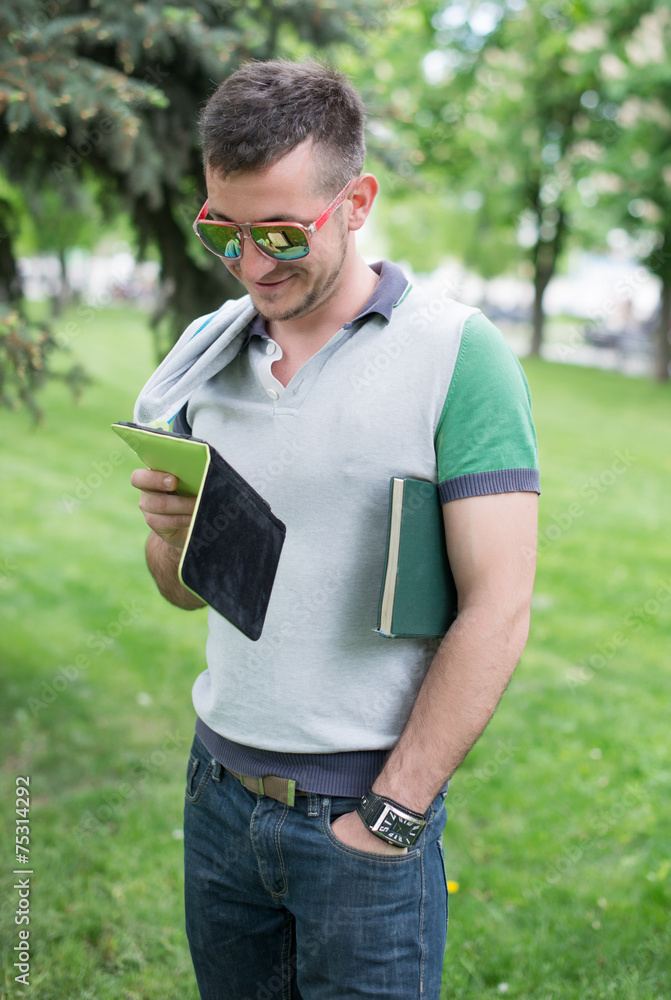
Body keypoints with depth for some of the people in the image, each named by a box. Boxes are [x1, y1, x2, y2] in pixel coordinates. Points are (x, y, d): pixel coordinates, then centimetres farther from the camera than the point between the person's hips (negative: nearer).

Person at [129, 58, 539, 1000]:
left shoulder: (457, 356, -13)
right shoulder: (211, 350, 4)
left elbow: (496, 609, -15)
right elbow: (186, 591, 11)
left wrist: (390, 819, -14)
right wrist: (171, 533, -12)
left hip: (361, 809, -5)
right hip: (220, 784, 5)